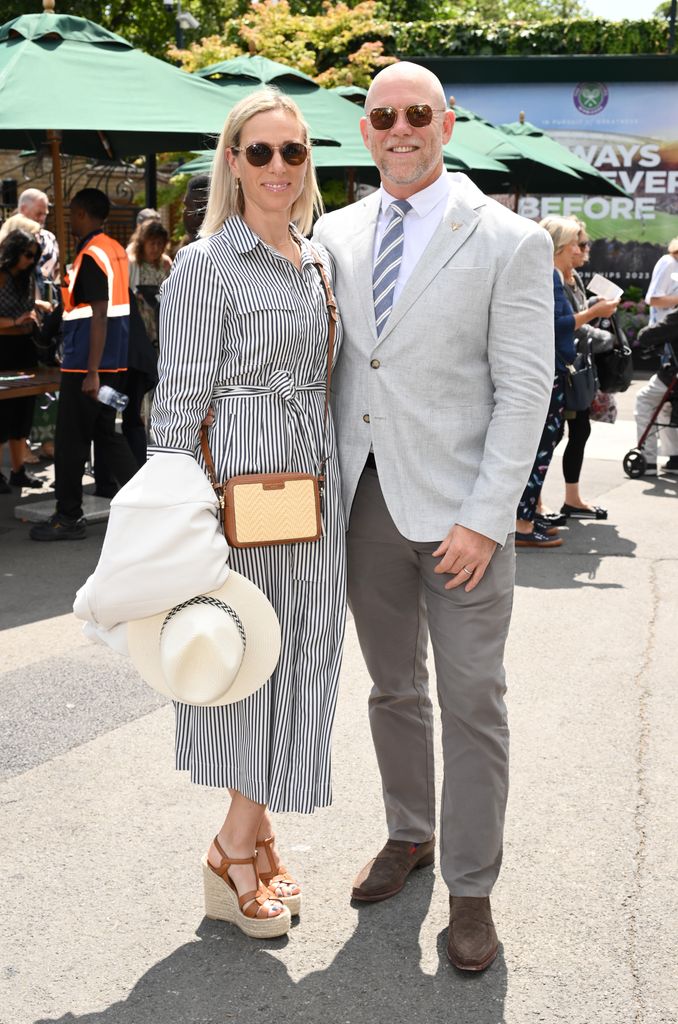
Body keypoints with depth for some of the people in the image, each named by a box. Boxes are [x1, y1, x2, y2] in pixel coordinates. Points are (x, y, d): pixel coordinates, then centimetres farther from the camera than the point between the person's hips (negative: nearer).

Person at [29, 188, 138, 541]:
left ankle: (68, 518, 9)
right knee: (106, 433, 16)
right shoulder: (116, 250, 12)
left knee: (71, 440, 1)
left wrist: (91, 373, -22)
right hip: (114, 361, 9)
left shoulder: (91, 256, -15)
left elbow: (99, 317, -21)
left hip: (86, 363, -9)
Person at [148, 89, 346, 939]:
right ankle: (237, 851, 17)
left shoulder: (316, 260, 12)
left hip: (313, 486, 7)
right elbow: (179, 404, -12)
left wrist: (332, 492, 17)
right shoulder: (205, 265, -9)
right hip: (242, 490, -7)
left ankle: (251, 833, 25)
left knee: (299, 655, 10)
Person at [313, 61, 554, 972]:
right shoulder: (336, 234, 8)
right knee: (393, 688, 17)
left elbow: (523, 389, -9)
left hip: (459, 510, -4)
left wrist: (485, 518, -15)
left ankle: (471, 889, 18)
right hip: (365, 497, 4)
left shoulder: (510, 242, -5)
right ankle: (410, 835, 36)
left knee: (472, 703, 4)